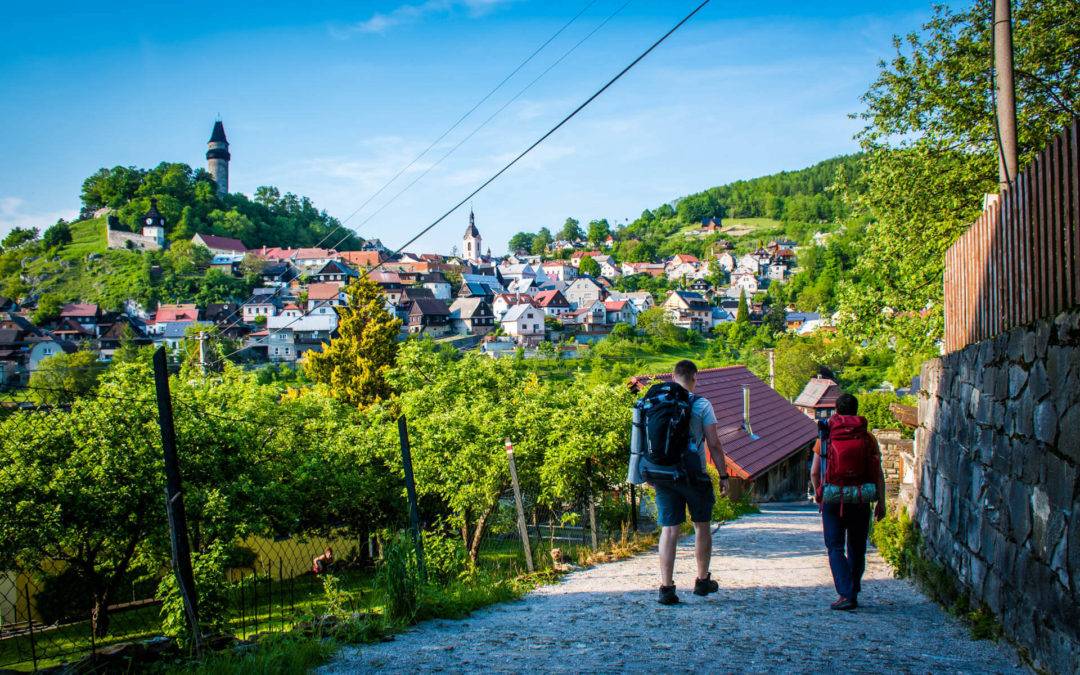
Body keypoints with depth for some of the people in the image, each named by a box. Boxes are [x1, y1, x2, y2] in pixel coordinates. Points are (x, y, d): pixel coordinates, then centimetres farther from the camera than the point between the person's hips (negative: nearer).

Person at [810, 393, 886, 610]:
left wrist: (818, 495, 16)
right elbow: (878, 474, -1)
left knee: (835, 549, 1)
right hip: (860, 501, 2)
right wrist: (881, 502, 5)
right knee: (856, 549, 16)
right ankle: (853, 592, 25)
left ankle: (845, 594, -12)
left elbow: (814, 472, 0)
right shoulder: (868, 438, 1)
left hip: (833, 500, -2)